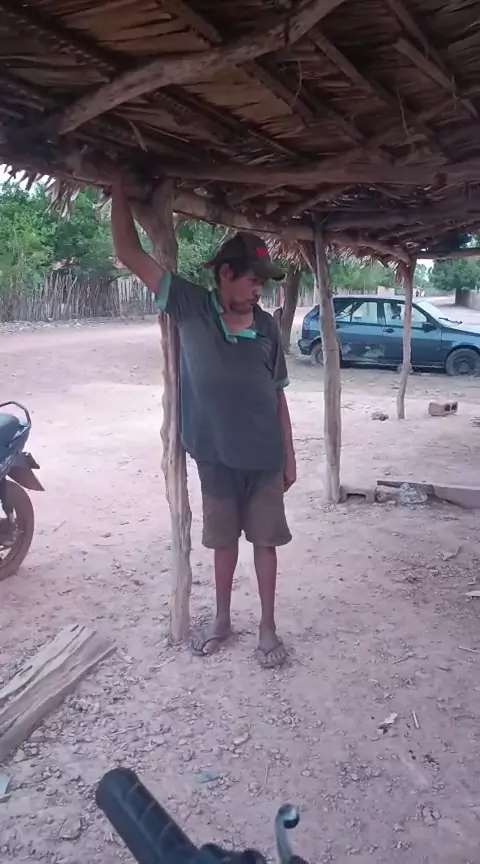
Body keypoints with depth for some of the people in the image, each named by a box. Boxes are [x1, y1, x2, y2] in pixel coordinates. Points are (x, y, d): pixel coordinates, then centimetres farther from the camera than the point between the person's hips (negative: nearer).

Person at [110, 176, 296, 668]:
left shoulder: (266, 327, -3)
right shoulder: (190, 307, -8)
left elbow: (277, 396, 3)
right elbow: (129, 253, -12)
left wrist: (289, 456, 4)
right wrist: (120, 186, -15)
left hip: (264, 458, 1)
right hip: (215, 456, 0)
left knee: (265, 540, 10)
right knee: (223, 539, 15)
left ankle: (268, 626, 26)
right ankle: (222, 619, 35)